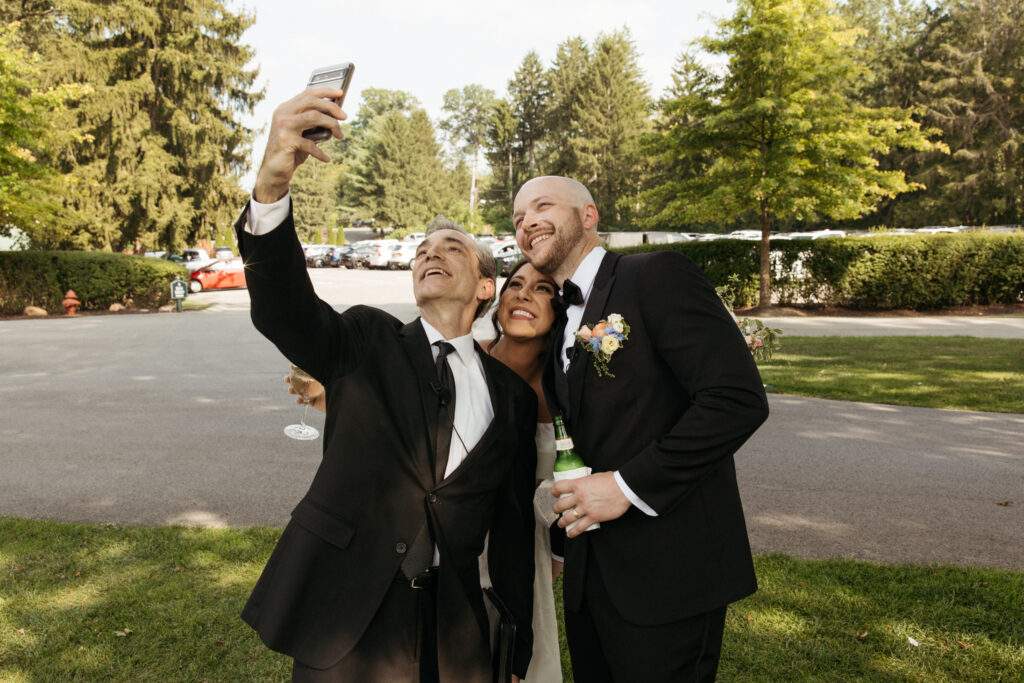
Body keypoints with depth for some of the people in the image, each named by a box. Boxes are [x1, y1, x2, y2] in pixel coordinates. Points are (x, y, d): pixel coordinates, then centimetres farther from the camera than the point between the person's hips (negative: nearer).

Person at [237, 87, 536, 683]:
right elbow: (283, 309, -21)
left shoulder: (511, 392, 4)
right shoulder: (368, 342, 0)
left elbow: (513, 528, 7)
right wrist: (273, 185, -38)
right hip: (343, 615, -1)